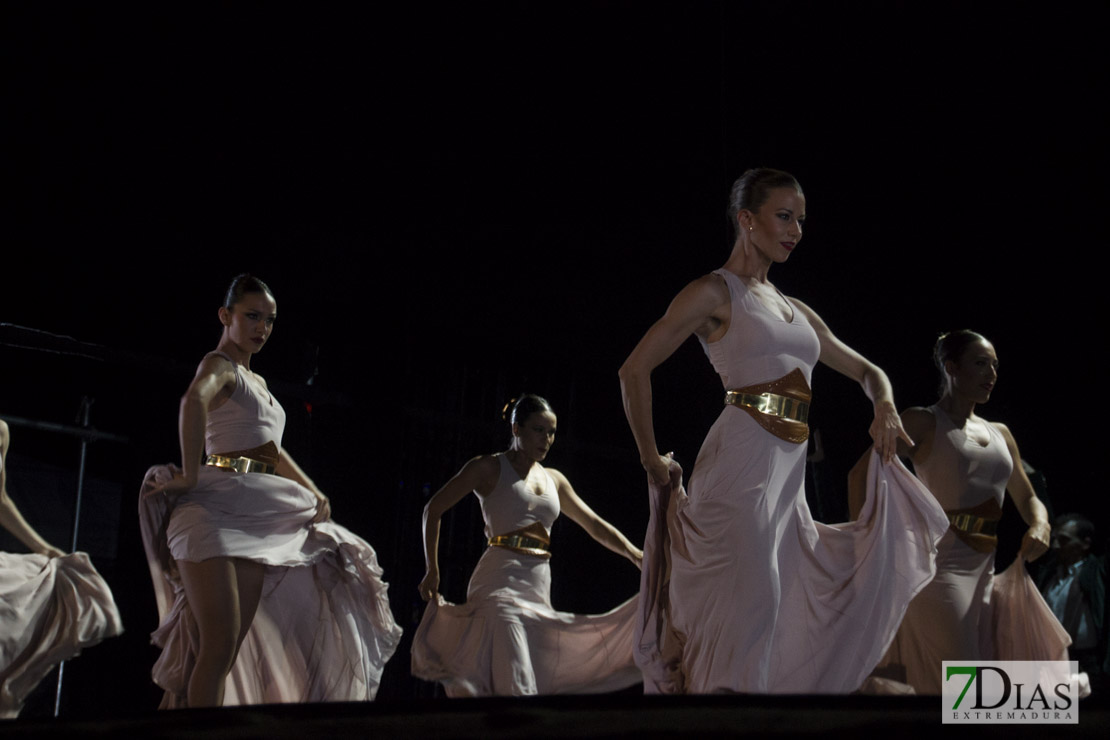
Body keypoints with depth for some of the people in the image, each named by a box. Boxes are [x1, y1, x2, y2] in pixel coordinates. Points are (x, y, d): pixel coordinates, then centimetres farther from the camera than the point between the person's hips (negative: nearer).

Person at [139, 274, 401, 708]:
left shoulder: (257, 381, 26)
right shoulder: (220, 364, -2)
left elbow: (272, 451, 34)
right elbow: (195, 400, -26)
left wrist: (315, 494, 24)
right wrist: (191, 475, -27)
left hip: (255, 521, 9)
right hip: (216, 511, -9)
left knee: (233, 648, 3)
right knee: (219, 646, -16)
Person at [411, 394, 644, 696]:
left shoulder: (553, 479, 20)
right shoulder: (490, 468, 5)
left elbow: (595, 525, 21)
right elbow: (433, 509, 6)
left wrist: (638, 556, 9)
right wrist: (432, 570, -1)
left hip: (539, 589, 6)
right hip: (501, 582, -6)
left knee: (540, 684, 0)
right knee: (514, 685, -21)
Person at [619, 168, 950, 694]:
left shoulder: (796, 311, 22)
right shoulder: (716, 292, 1)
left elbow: (866, 371, 29)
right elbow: (634, 371, -6)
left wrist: (885, 406, 6)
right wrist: (651, 459, -3)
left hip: (789, 474, 8)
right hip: (740, 463, -8)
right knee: (750, 596, -18)